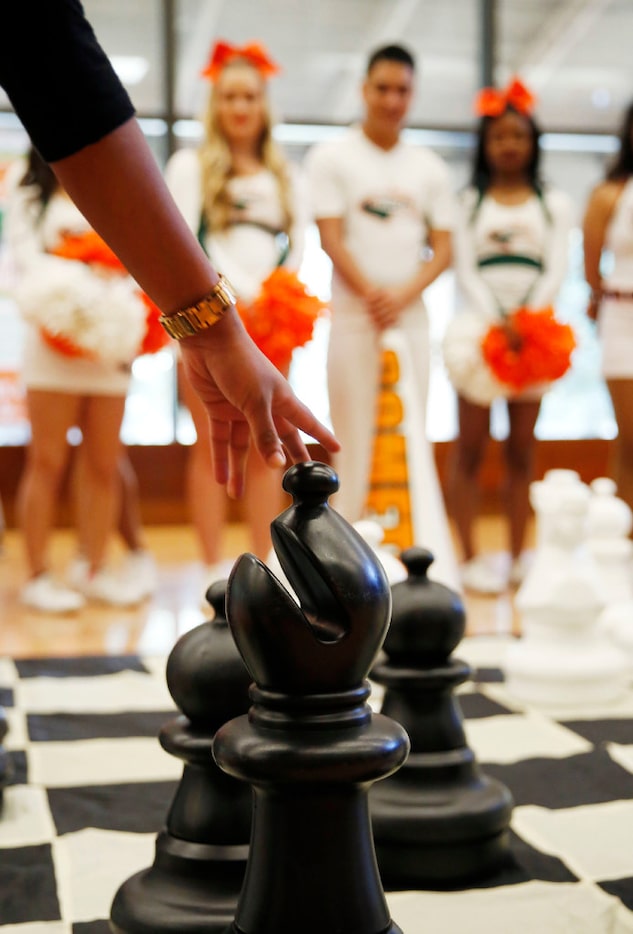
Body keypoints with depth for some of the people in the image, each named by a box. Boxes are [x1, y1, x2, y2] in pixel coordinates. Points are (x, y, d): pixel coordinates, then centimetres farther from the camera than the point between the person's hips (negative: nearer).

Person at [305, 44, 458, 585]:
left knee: (413, 439, 2)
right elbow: (331, 238, -4)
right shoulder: (332, 158, 4)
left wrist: (403, 295, -11)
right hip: (353, 316, -3)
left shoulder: (430, 169, 13)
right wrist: (372, 294, -16)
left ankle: (429, 559, 4)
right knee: (353, 438, -3)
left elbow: (443, 249, 6)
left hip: (411, 317, 3)